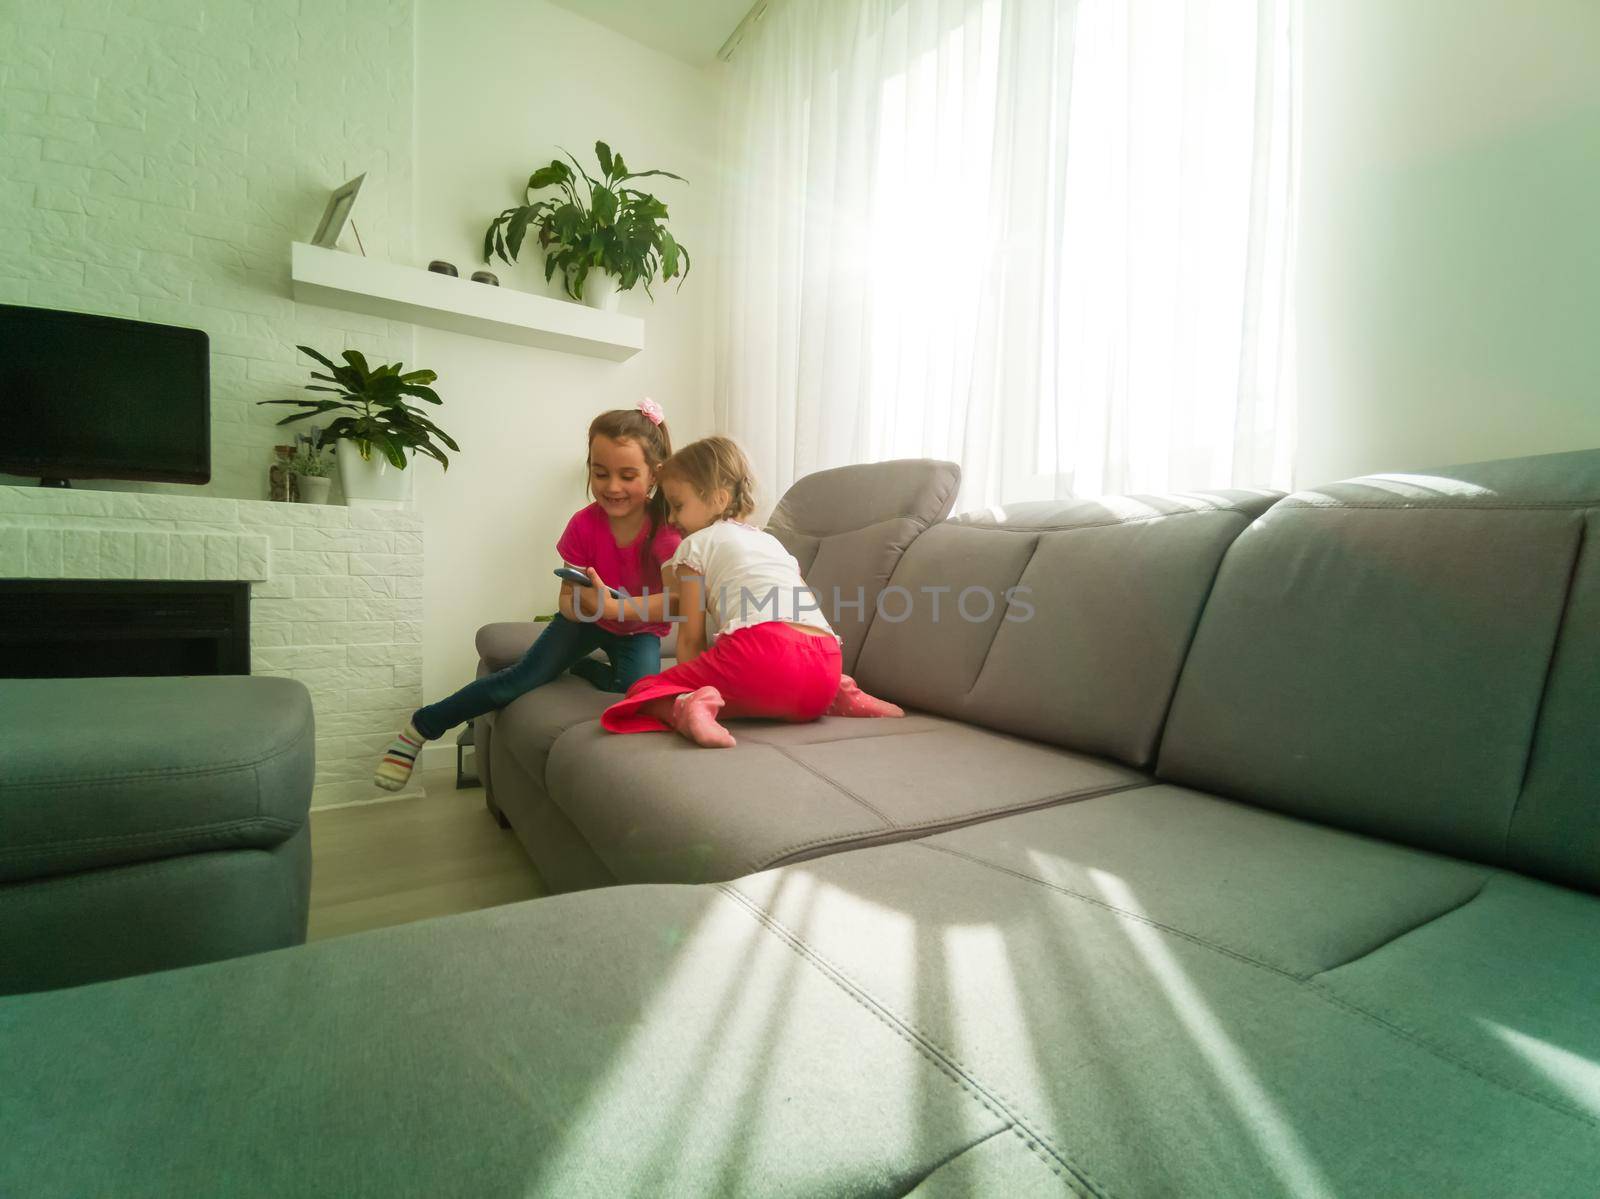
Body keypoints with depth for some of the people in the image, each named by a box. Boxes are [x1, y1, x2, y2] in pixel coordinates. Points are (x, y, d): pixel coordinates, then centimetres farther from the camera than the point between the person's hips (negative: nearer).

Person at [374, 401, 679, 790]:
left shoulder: (666, 529, -27)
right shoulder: (584, 524, -20)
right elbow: (567, 601, -14)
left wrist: (615, 605, -46)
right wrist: (585, 604, -38)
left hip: (639, 628, -1)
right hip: (586, 617, 1)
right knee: (519, 680, -13)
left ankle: (579, 667, 3)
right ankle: (421, 726, 9)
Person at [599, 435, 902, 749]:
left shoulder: (697, 544, 14)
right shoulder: (771, 541, 31)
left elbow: (690, 638, 10)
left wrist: (688, 690, 20)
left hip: (763, 651, -6)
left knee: (645, 688, 7)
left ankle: (686, 708, -24)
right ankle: (839, 698, 14)